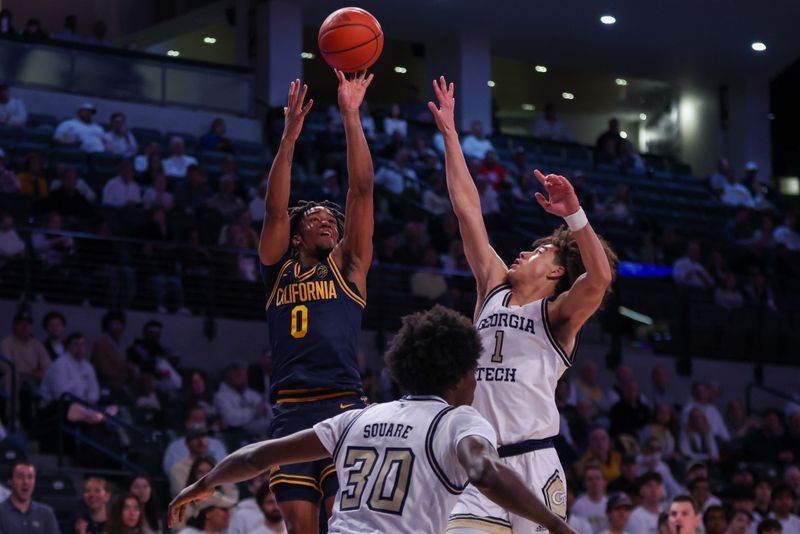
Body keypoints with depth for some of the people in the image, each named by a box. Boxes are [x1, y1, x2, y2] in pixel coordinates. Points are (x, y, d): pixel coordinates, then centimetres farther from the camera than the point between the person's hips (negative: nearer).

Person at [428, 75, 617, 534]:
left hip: (532, 464, -4)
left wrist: (574, 214, -31)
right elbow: (467, 207, 17)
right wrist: (450, 133, 18)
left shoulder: (559, 314, 3)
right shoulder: (494, 290, 17)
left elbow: (600, 277, -19)